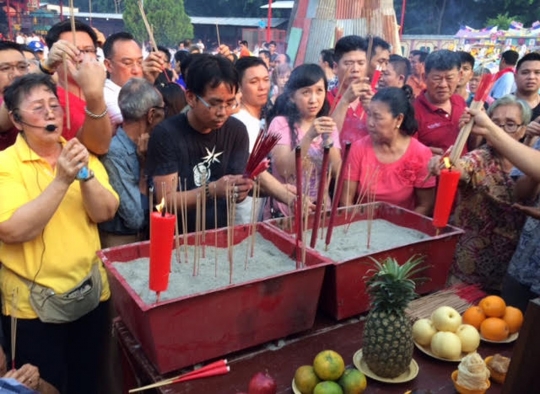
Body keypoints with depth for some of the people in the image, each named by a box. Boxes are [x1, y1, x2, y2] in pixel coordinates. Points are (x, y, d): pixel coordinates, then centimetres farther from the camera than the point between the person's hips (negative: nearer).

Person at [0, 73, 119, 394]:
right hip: (34, 303, -4)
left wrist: (85, 173, -23)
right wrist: (61, 181, -27)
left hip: (91, 292, 4)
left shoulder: (82, 155, 2)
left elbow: (105, 213, -8)